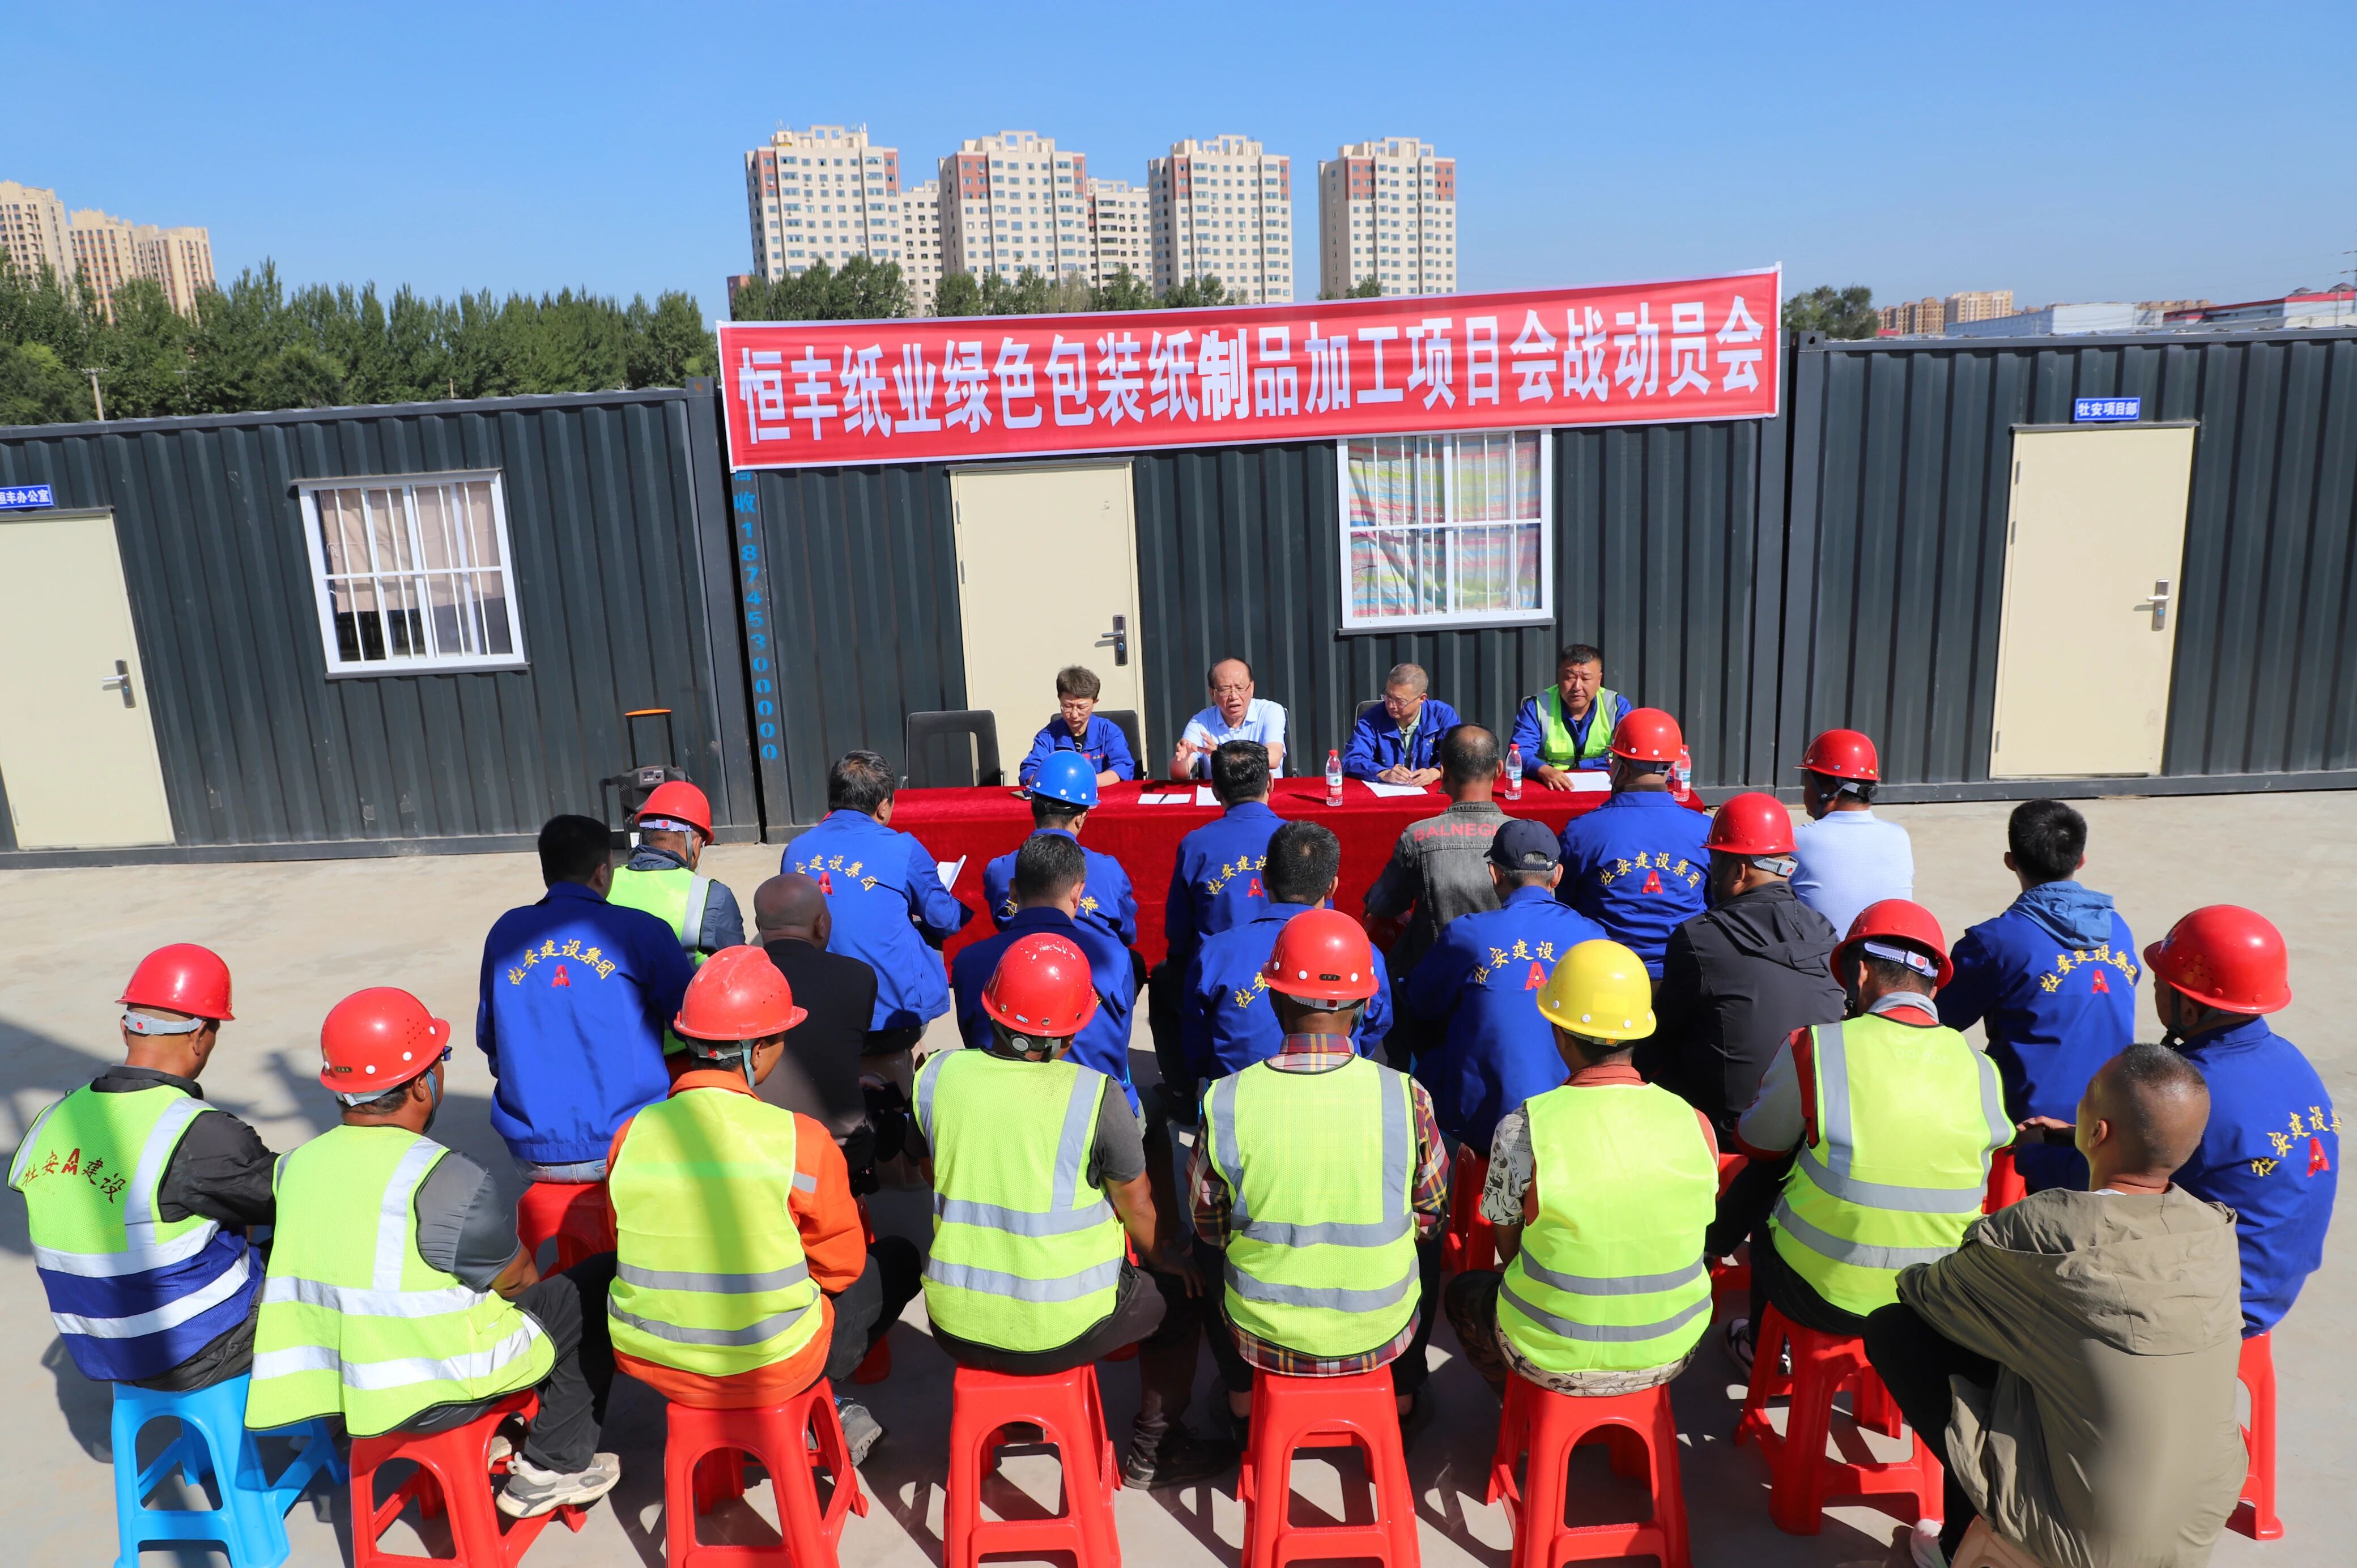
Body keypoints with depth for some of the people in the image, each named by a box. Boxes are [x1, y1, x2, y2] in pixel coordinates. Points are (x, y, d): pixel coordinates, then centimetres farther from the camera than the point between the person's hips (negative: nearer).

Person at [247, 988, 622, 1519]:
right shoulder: (446, 1181, -25)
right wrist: (530, 1278, 13)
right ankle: (555, 1466, 15)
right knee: (603, 1284, 8)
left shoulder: (298, 1165, -4)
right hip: (441, 1390, -8)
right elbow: (516, 1279, -11)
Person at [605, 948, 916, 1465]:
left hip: (650, 1361, 3)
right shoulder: (801, 1140, -18)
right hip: (769, 1369, -3)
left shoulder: (631, 1135, -9)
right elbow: (842, 1264, -4)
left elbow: (634, 1250, 7)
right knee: (898, 1260, 19)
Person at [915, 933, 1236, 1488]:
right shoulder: (1095, 1095, -19)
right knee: (1181, 1296, 21)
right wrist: (1168, 1259, 16)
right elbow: (1137, 1211, -6)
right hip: (1058, 1330, -4)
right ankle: (1152, 1451, 33)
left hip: (956, 1324, 4)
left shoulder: (937, 1074, -10)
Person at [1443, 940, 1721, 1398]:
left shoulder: (1522, 1129, -21)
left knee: (1464, 1292, 26)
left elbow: (1509, 1247, -6)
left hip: (1556, 1360, -3)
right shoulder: (1694, 1124, -12)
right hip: (1669, 1354, 3)